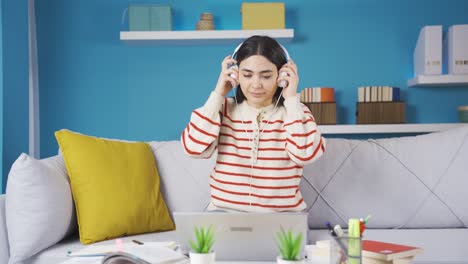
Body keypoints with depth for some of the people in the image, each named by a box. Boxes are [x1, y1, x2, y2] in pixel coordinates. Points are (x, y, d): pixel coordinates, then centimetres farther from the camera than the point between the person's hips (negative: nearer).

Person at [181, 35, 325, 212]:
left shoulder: (295, 111, 1)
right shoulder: (224, 109, 4)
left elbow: (305, 154, -18)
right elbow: (194, 148, -11)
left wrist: (291, 99, -11)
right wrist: (218, 94, -6)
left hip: (281, 216, 0)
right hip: (224, 213, 1)